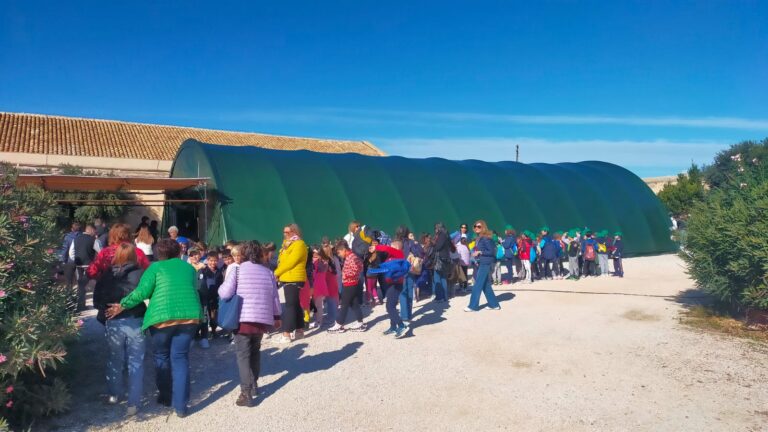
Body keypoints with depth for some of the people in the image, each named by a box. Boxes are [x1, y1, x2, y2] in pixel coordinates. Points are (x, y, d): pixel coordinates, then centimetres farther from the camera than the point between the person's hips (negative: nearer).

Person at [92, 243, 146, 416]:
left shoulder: (106, 275, 0)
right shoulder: (140, 274, -9)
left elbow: (97, 299, 5)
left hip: (113, 323, 2)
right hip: (135, 322, -2)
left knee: (114, 359, 21)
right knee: (136, 362, 6)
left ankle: (114, 394, 36)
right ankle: (133, 403, 6)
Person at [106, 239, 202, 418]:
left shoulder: (156, 267, 5)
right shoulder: (189, 267, 17)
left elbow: (142, 291, -3)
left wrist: (123, 305, 6)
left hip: (163, 317, -2)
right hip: (189, 316, 3)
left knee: (161, 356, 19)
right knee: (180, 358, 8)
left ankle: (166, 396, 29)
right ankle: (180, 405, 5)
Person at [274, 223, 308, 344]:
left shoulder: (299, 244, -12)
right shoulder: (288, 244, 18)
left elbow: (290, 262, -19)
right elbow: (282, 260, 15)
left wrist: (276, 272, -12)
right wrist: (279, 273, -3)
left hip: (294, 279, -10)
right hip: (288, 279, 10)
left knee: (290, 305, -11)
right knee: (295, 304, 15)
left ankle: (286, 335, -13)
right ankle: (299, 330, 24)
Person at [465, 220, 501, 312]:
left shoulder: (486, 238, -14)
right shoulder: (478, 238, 13)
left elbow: (492, 251, -16)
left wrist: (480, 252, -17)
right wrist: (476, 255, 8)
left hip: (486, 264, -9)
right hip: (481, 263, 9)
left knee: (477, 285, -6)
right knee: (486, 285, 12)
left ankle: (473, 306, 0)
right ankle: (494, 304, 19)